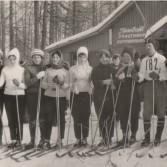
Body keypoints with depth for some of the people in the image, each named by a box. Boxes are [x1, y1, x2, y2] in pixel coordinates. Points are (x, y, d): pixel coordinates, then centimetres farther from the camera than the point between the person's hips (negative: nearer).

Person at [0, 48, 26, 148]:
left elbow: (25, 85, -4)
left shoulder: (22, 70, -2)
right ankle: (13, 140, 16)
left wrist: (19, 84, -23)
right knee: (11, 119, 6)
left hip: (20, 96, -2)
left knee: (19, 119, 0)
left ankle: (19, 140, 10)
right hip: (8, 96, 2)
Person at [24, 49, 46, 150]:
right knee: (32, 119, 3)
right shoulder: (28, 68, 6)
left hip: (42, 95, 1)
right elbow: (27, 83, -5)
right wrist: (37, 77, -14)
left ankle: (43, 140, 10)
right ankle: (32, 141, 12)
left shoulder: (45, 68, 11)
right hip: (32, 96, 0)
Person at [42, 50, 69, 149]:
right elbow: (43, 83, 10)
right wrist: (49, 86, -10)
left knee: (61, 119, 1)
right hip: (49, 97, 1)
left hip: (61, 97, -1)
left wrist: (62, 84, -17)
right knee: (48, 119, -5)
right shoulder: (48, 70, 12)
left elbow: (68, 85, 4)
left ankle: (60, 140, 11)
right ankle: (47, 141, 1)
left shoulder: (65, 71, 8)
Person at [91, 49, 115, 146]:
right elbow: (94, 82, -4)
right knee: (101, 118, 0)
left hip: (110, 96, 0)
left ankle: (109, 137, 10)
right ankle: (103, 138, 11)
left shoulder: (112, 69, 8)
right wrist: (104, 82, -18)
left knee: (110, 117, -3)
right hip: (99, 97, 0)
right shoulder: (96, 69, 7)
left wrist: (114, 83, -14)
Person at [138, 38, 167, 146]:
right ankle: (147, 137, 10)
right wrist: (138, 77, -20)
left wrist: (158, 76, -30)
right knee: (146, 113, 1)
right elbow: (142, 73, 1)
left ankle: (158, 137, 16)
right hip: (148, 86, 4)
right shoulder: (144, 60, 10)